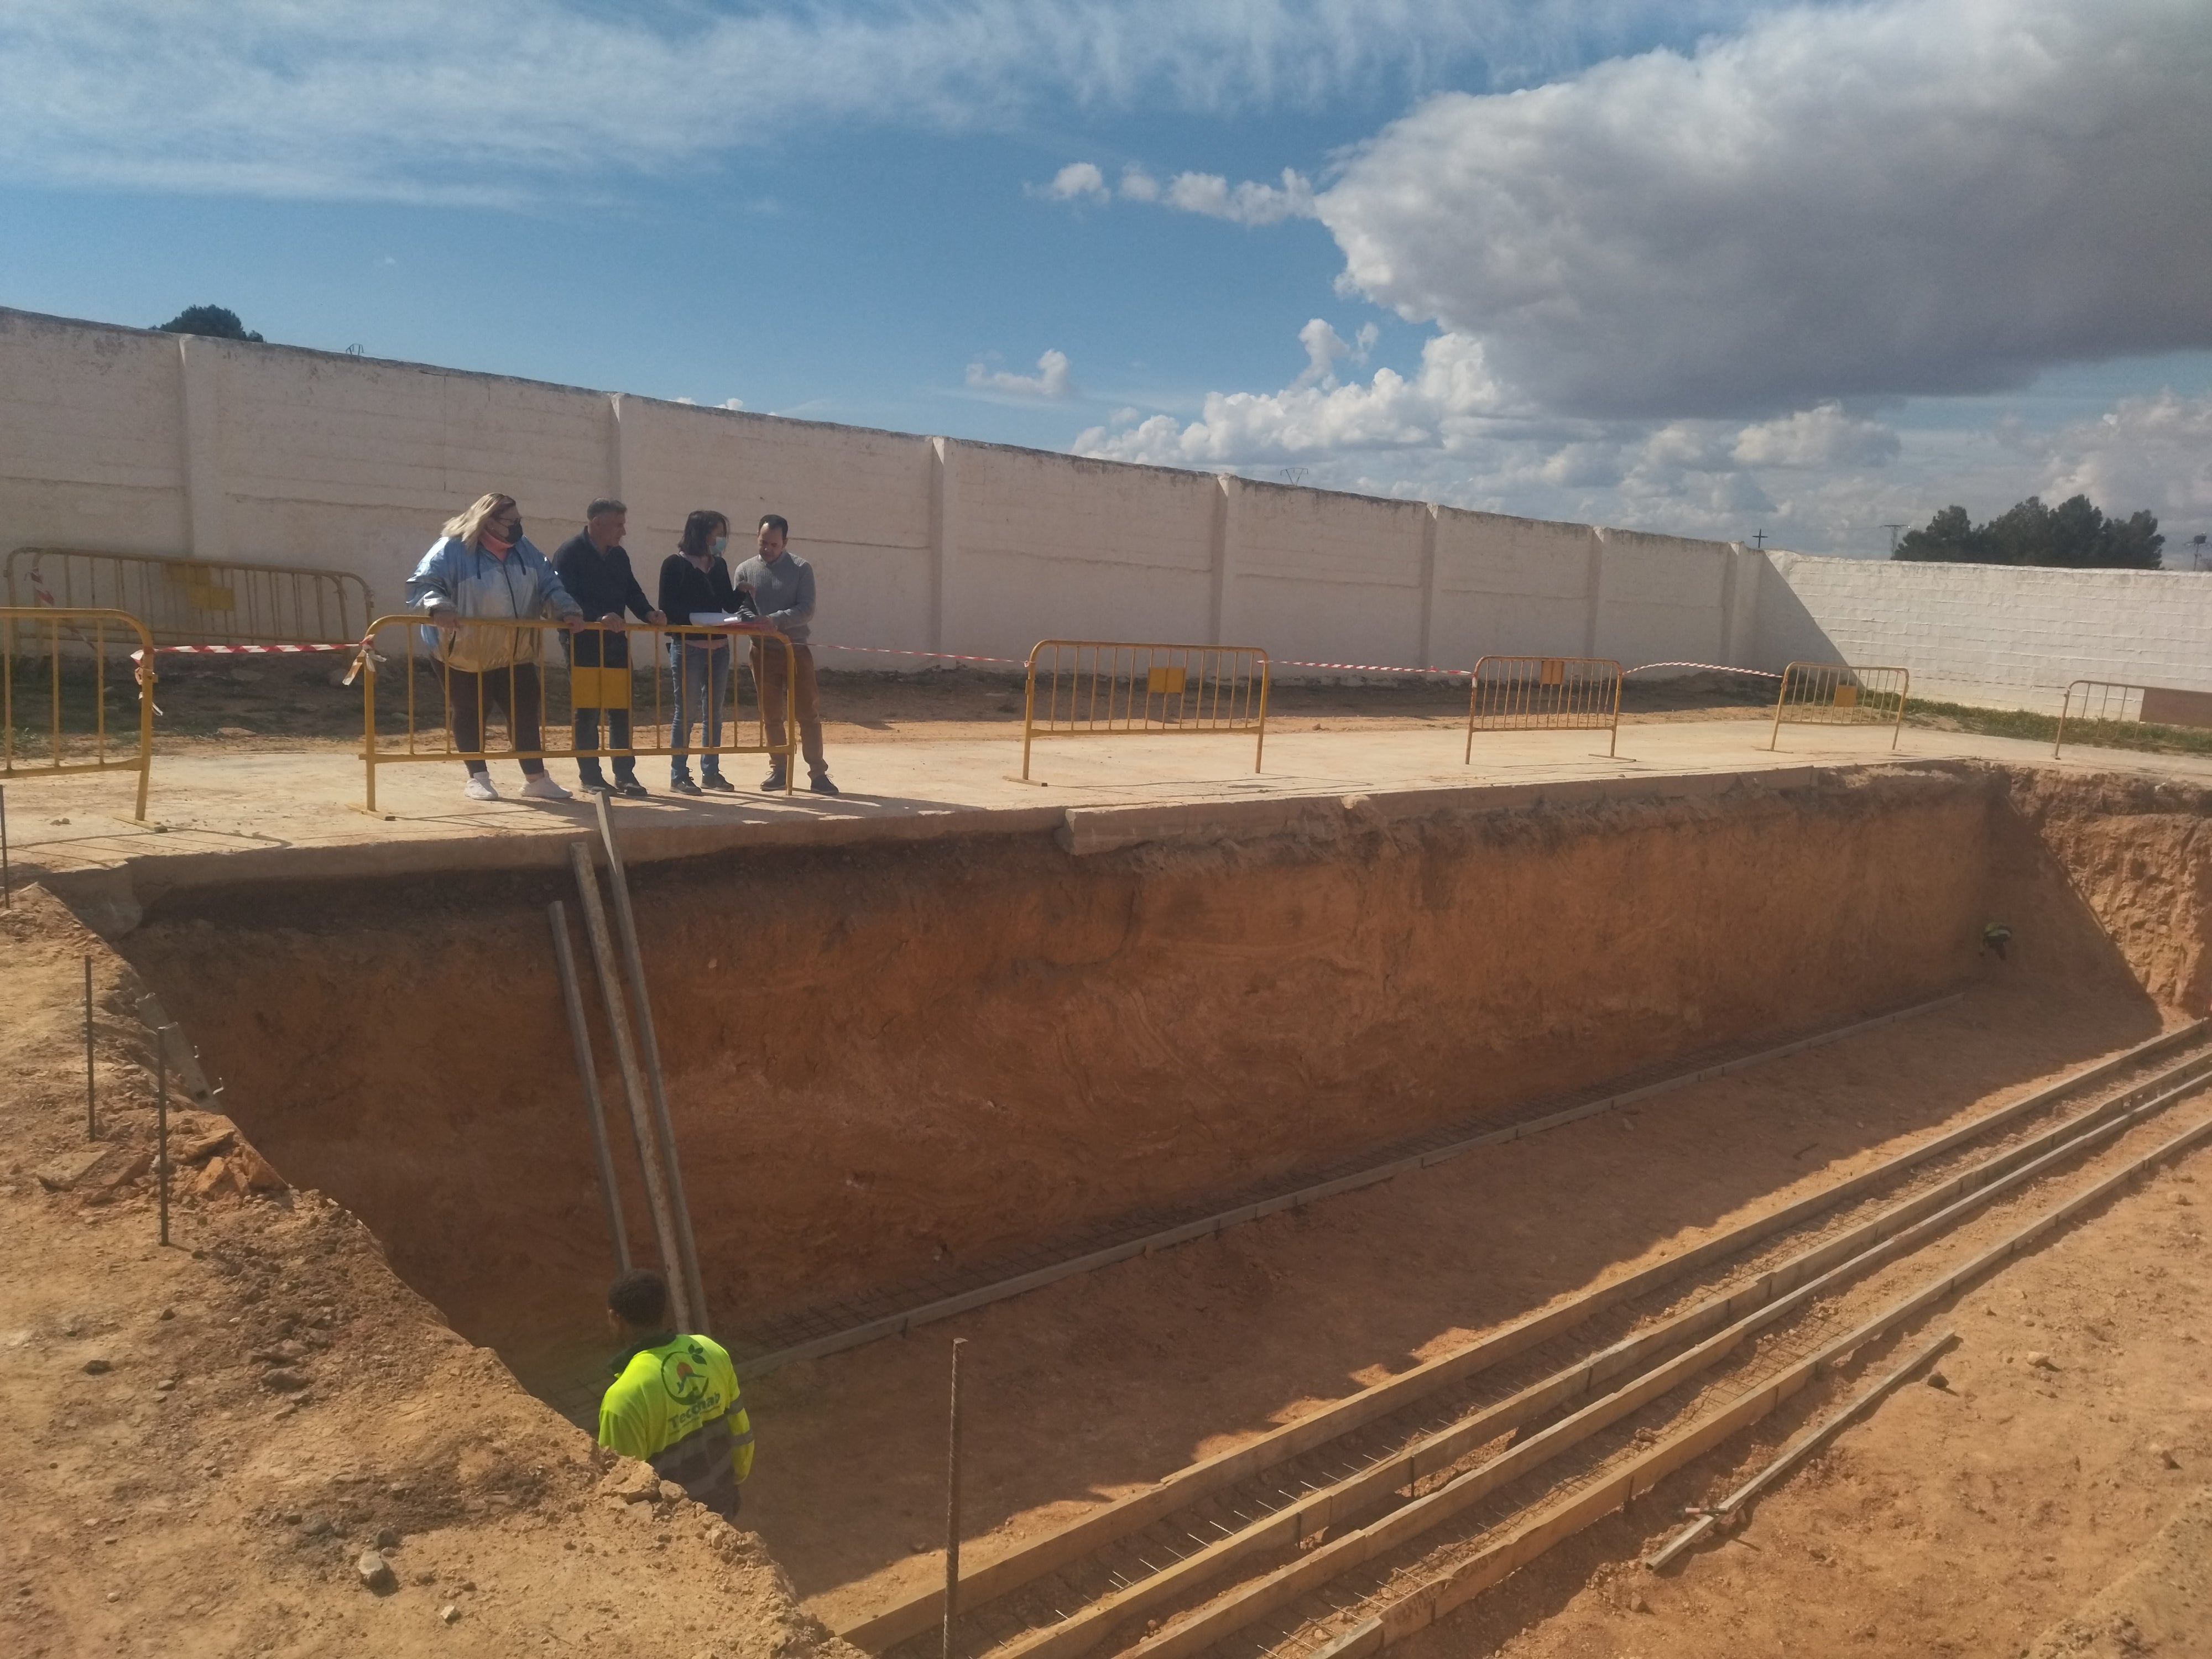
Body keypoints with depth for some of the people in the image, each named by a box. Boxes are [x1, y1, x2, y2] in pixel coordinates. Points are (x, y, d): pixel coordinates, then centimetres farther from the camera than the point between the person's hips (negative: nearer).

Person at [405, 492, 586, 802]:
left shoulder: (525, 549, 5)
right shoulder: (453, 550, -13)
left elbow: (549, 585, 10)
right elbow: (421, 585, -19)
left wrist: (567, 609, -8)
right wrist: (439, 606, -40)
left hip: (516, 655, 5)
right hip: (466, 655, -5)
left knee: (526, 712, 5)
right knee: (469, 715, 5)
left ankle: (535, 778, 13)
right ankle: (478, 777, 18)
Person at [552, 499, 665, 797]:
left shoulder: (619, 555, 14)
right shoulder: (569, 553, -8)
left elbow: (631, 591, 15)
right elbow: (567, 597, -19)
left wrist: (648, 613, -5)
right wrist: (599, 617, -31)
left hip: (615, 640, 7)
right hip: (584, 642, -6)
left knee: (621, 709, 6)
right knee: (587, 710, 0)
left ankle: (625, 774, 12)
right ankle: (590, 775, 8)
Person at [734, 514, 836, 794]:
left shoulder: (801, 569, -2)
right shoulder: (745, 570, 5)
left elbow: (807, 610, -12)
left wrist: (776, 619, -26)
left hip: (796, 649, -2)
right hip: (763, 651, 2)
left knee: (808, 713, -2)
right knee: (771, 715, 7)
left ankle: (818, 773, 1)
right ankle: (779, 769, 17)